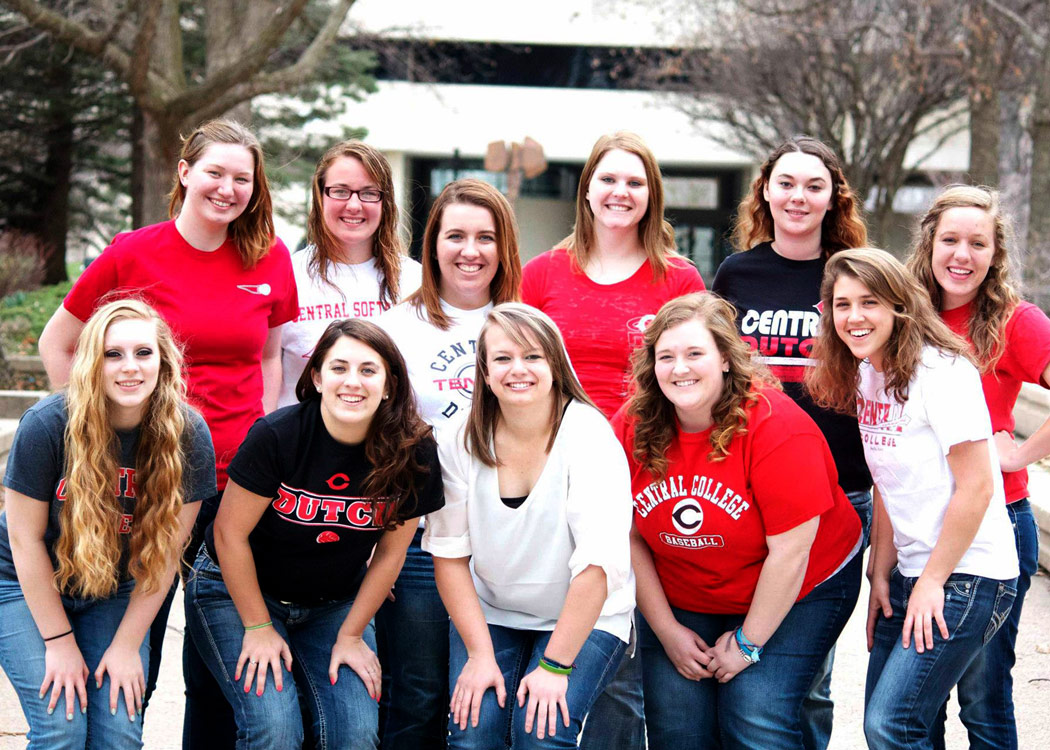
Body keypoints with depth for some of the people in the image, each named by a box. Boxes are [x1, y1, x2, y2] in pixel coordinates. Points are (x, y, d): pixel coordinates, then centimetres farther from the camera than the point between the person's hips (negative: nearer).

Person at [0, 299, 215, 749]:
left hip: (115, 593, 2)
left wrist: (127, 644, -7)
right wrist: (59, 642, -11)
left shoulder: (189, 435, -17)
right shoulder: (47, 426, -23)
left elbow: (166, 547, -9)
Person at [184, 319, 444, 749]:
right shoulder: (277, 436, -23)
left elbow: (389, 554, -3)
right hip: (236, 592, -3)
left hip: (333, 605, 3)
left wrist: (350, 635, -1)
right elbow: (231, 533, -15)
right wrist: (258, 627, -11)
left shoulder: (413, 452, -14)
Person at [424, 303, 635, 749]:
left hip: (584, 618, -3)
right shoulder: (462, 441, -7)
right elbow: (449, 553, -3)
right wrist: (479, 653, -10)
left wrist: (555, 666, -22)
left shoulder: (589, 436, -18)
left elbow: (598, 563, -21)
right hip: (488, 613, 3)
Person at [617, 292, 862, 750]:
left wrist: (748, 642, -15)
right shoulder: (631, 428, -11)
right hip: (680, 601, 4)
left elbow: (790, 549, -22)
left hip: (798, 593, -4)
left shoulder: (775, 425, -25)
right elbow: (628, 536, -3)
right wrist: (666, 630, -4)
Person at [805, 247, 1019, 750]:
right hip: (910, 572, 8)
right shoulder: (865, 374, 8)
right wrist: (881, 574, 8)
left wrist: (933, 581, -13)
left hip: (966, 576, -8)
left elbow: (976, 486, -17)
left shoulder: (942, 370, -16)